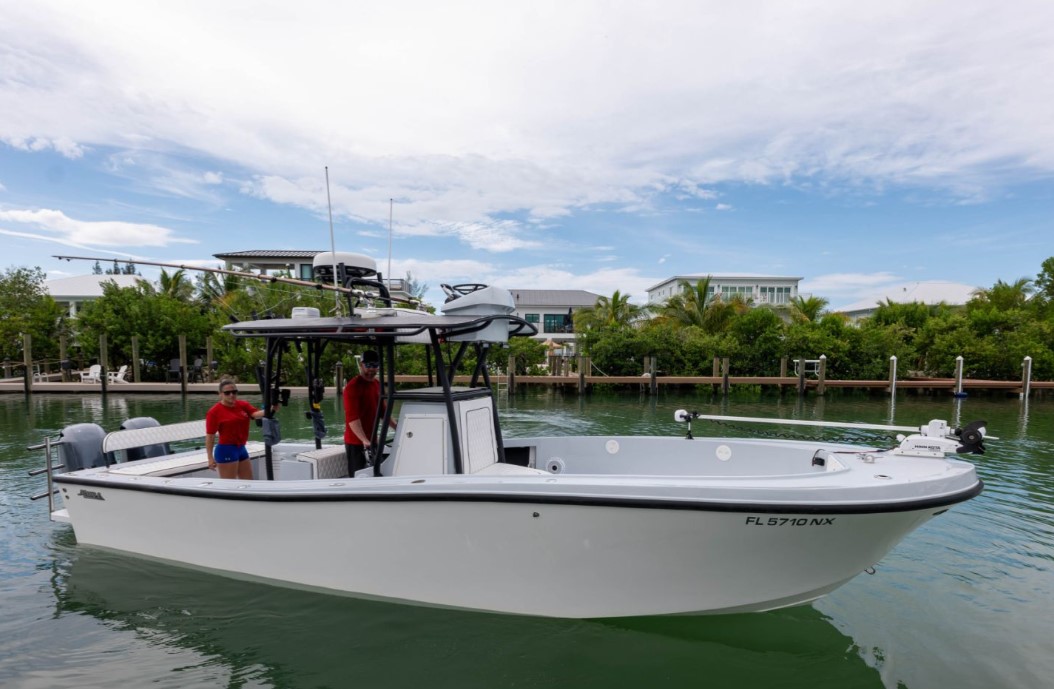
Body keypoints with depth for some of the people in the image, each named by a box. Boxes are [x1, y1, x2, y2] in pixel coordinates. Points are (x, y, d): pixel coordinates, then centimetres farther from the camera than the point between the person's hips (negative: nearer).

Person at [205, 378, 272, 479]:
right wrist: (210, 457, -14)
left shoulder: (243, 405, 5)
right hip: (226, 450, -7)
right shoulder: (215, 411, -10)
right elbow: (210, 436, -10)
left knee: (248, 483, 14)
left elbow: (256, 414, -12)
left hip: (241, 448, 7)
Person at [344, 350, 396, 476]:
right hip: (357, 443, -8)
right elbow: (352, 418, -25)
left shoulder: (377, 384, 9)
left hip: (372, 441, 8)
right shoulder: (353, 386, -16)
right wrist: (364, 440, -35)